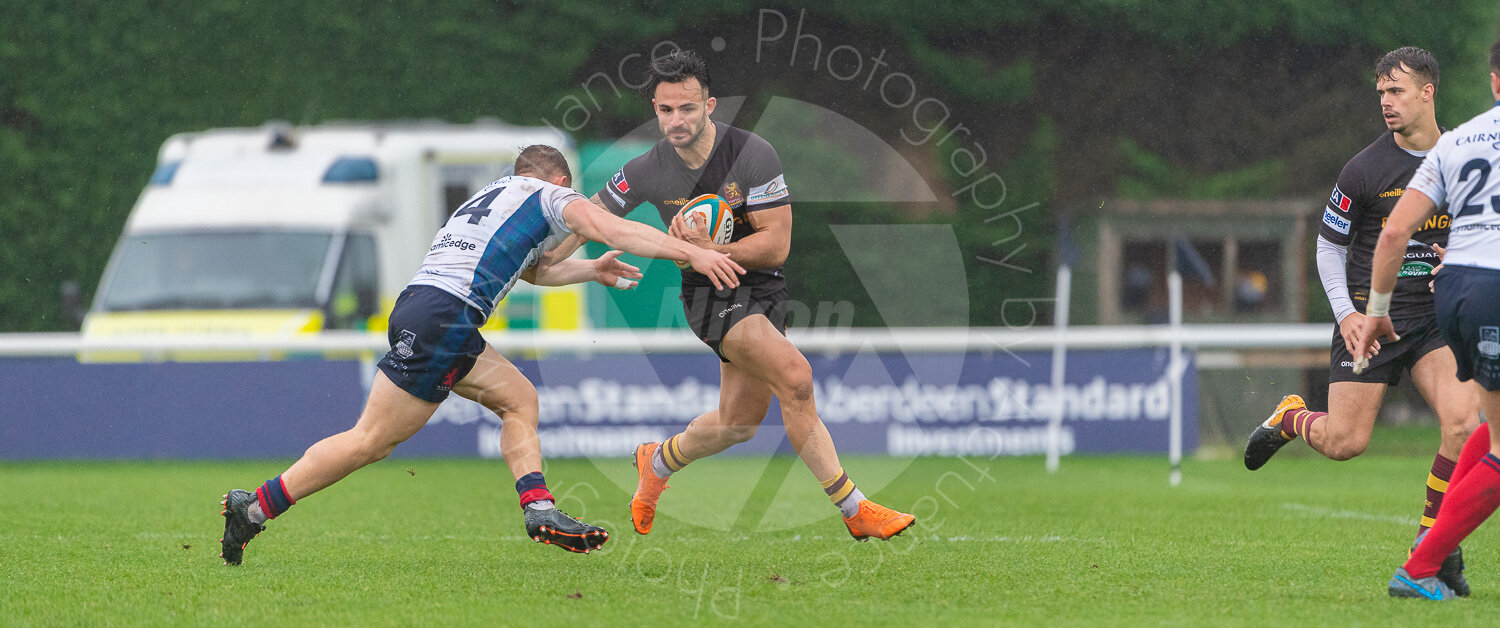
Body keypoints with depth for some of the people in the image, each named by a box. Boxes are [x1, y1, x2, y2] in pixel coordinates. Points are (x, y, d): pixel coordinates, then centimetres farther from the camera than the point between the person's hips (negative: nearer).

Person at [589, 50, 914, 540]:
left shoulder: (753, 155, -16)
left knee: (739, 423, 10)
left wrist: (711, 250, -27)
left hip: (763, 290, 2)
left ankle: (657, 463, 41)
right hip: (709, 294, -2)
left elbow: (777, 244, -16)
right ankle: (854, 510, -21)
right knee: (795, 376, -25)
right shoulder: (648, 172, -9)